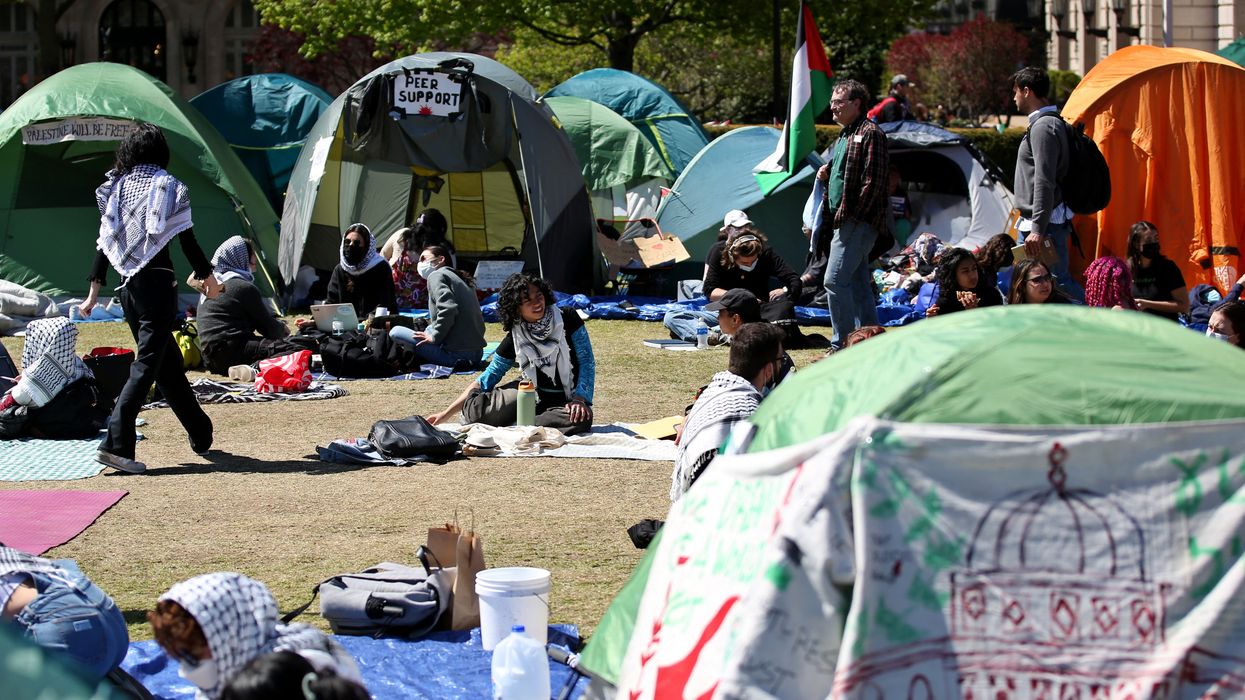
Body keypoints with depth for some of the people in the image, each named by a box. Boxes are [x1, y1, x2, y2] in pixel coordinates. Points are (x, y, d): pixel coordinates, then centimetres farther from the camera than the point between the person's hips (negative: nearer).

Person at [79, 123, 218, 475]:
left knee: (169, 362, 18)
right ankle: (115, 444, -19)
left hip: (128, 286, 6)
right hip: (158, 283, -6)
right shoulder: (168, 186, -5)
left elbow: (105, 242, 7)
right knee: (147, 364, -8)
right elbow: (186, 239, -5)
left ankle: (201, 435, 30)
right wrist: (207, 277, 10)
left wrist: (94, 291, 11)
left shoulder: (117, 186, 8)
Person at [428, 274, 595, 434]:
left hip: (568, 400, 0)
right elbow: (485, 381, 2)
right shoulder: (514, 339, -1)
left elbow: (587, 362, -5)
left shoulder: (567, 320, -6)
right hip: (534, 399, 0)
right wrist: (446, 414, -3)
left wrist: (579, 399, -23)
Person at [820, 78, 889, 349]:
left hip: (858, 222, -10)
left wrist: (850, 215, -18)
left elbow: (873, 183, -18)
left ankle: (842, 345, -13)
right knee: (859, 282, 11)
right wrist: (825, 175, 11)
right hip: (842, 222, 10)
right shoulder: (844, 136, 20)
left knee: (835, 280, -15)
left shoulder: (870, 134, -11)